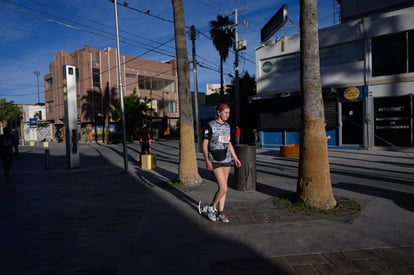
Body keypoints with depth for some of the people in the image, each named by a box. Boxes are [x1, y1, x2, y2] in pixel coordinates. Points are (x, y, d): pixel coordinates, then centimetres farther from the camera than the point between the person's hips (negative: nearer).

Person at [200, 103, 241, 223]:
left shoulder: (227, 126, 10)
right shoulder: (210, 126, -8)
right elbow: (204, 145, -10)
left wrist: (235, 158, 15)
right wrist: (207, 160, -20)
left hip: (226, 159, 6)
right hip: (215, 161, -6)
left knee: (223, 187, 9)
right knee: (223, 188, -10)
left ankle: (220, 212, 20)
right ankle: (212, 208, 12)